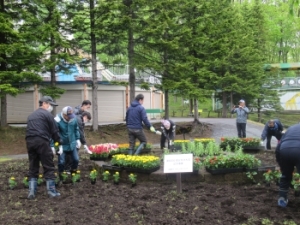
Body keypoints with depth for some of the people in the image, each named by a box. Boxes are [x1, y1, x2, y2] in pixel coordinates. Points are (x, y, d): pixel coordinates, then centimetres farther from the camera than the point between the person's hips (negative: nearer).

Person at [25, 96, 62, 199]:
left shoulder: (31, 115, 26)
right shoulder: (47, 114, 2)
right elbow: (54, 131, 0)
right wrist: (60, 143, 12)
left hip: (29, 141, 7)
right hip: (41, 141, -7)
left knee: (33, 167, 11)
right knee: (49, 167, 2)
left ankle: (31, 191, 8)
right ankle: (51, 191, 3)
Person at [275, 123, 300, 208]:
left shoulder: (291, 128, 35)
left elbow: (278, 146, 28)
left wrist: (279, 162, 35)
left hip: (284, 151, 4)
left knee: (285, 175, 25)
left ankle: (282, 199, 28)